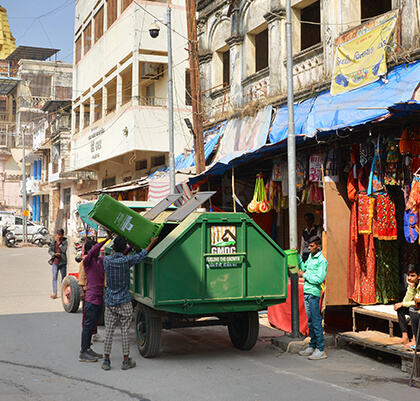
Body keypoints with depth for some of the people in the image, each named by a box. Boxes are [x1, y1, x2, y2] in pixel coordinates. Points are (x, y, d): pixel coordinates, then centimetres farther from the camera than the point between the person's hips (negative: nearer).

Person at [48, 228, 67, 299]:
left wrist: (59, 243, -17)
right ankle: (54, 293, -18)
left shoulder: (65, 241, 0)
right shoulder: (53, 241, 6)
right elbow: (49, 251, 11)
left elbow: (64, 250, -14)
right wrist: (54, 254, -8)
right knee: (54, 277, -12)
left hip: (63, 262, 0)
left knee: (63, 277, 8)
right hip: (55, 262, 0)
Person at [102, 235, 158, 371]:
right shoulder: (127, 260, -12)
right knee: (125, 331, 3)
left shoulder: (107, 260, -4)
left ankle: (106, 361, 9)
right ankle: (126, 361, 9)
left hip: (110, 302, 3)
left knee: (108, 331, 6)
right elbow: (142, 255, 6)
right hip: (124, 302, -3)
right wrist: (152, 243, 20)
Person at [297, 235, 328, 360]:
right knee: (311, 321, 14)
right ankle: (312, 347, 23)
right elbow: (303, 267, 23)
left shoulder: (322, 260, -11)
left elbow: (319, 279, -17)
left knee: (316, 322, -6)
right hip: (307, 293, 8)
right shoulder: (310, 257, 15)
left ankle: (321, 350, -2)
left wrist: (304, 275, -11)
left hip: (314, 294, -8)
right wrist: (298, 256, 16)